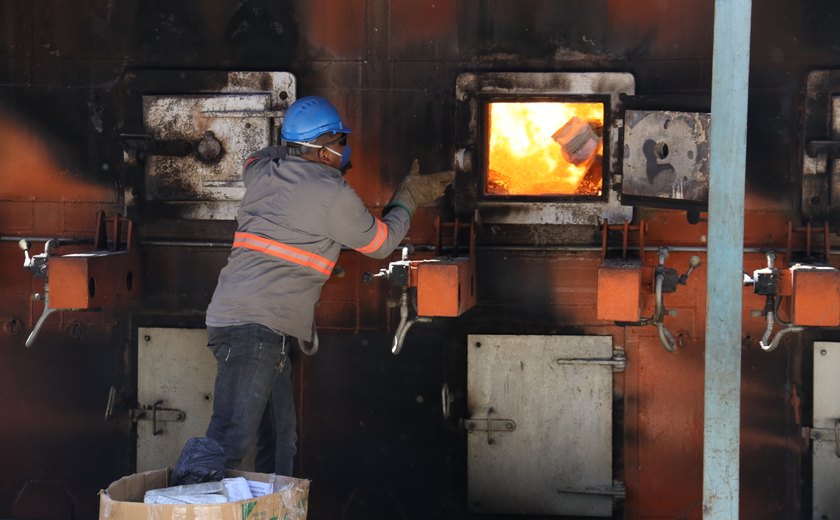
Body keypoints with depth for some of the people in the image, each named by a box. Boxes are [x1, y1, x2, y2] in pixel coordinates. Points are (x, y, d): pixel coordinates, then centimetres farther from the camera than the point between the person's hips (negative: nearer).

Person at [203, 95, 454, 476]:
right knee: (232, 438, -17)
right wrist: (408, 198, 22)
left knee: (278, 441, 13)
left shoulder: (261, 172, 12)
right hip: (255, 327, -9)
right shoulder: (333, 195, -8)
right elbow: (381, 242, 9)